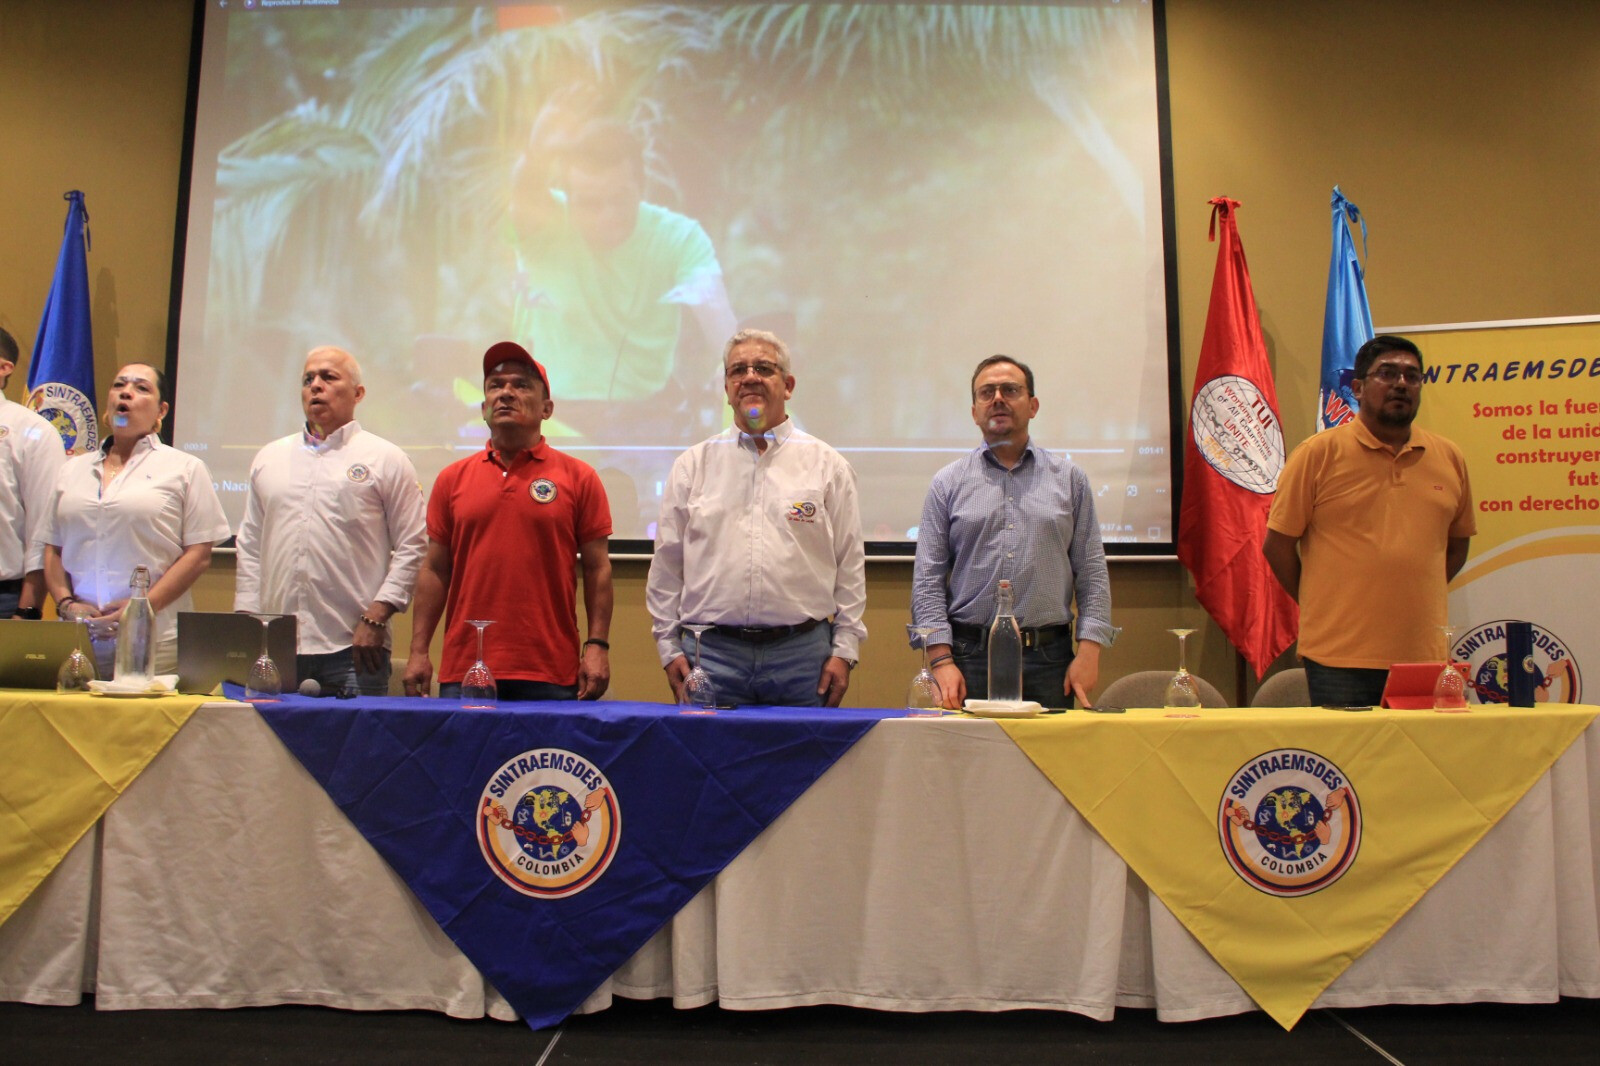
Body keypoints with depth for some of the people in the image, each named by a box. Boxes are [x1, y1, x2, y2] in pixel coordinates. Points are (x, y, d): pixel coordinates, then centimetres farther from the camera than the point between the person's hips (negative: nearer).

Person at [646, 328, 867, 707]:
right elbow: (667, 565, 11)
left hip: (803, 655, 0)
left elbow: (850, 566, 6)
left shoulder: (828, 466, 8)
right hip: (711, 653, 1)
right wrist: (670, 647, 5)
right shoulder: (692, 466, 10)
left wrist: (844, 650, 1)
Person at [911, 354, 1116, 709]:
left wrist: (1089, 650, -3)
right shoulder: (947, 483, 7)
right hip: (970, 657, -1)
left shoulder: (1069, 478, 10)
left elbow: (1091, 572, 7)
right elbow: (928, 579, 3)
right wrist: (942, 660, -7)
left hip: (1049, 657, 1)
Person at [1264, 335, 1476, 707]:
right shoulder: (1319, 453, -3)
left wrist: (1415, 599, 10)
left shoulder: (1449, 458, 10)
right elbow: (1277, 545, -1)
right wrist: (1323, 607, 2)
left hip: (1425, 655, 4)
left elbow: (1458, 544, 20)